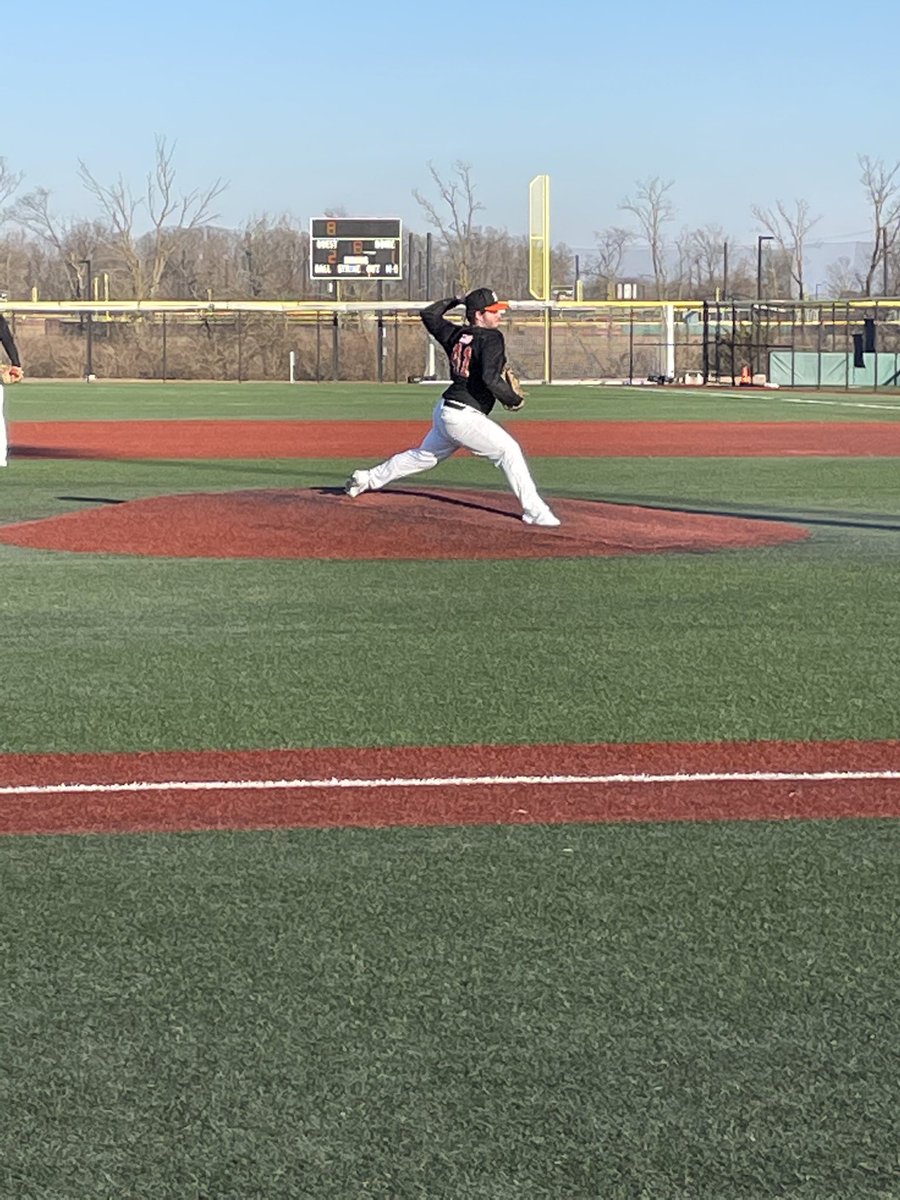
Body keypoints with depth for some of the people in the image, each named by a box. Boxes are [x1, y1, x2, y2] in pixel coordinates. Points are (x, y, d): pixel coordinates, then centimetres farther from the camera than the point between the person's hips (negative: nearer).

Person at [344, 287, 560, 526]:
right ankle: (534, 511, -14)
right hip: (464, 416, -9)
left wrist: (455, 300, 33)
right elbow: (491, 379, -24)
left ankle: (367, 479, 37)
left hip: (444, 410, 9)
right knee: (508, 450, -9)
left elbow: (428, 314, 26)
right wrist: (514, 400, -11)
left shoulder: (456, 334, 9)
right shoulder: (491, 338, -14)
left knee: (423, 456, 26)